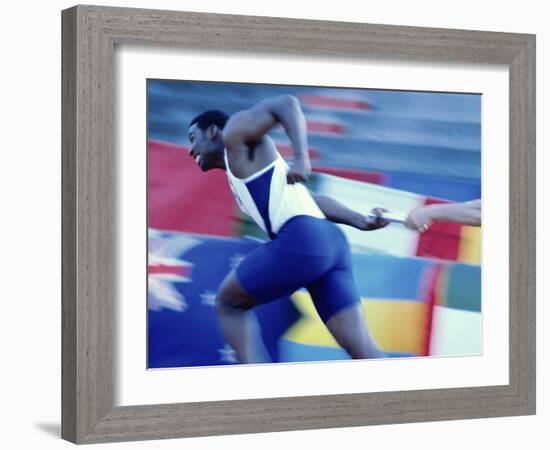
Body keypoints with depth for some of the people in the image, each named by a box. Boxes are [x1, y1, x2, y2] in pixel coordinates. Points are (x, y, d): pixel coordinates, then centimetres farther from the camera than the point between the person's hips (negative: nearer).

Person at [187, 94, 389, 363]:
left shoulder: (234, 133, 12)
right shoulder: (240, 177, 34)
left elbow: (286, 104, -3)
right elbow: (313, 200, 26)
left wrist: (301, 158, -17)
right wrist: (361, 222, 15)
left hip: (302, 240, -8)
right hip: (329, 242, 8)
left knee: (228, 303, 12)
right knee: (361, 347, 1)